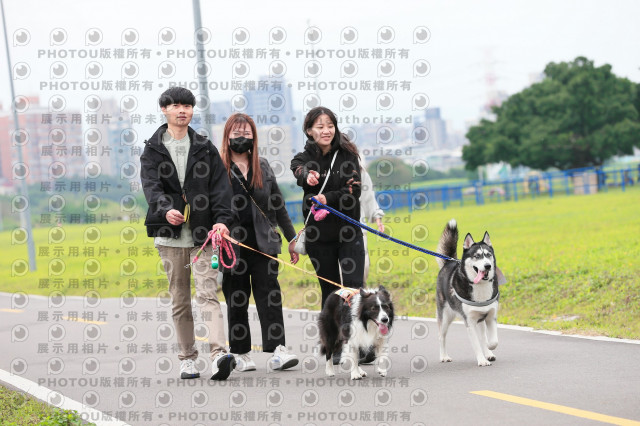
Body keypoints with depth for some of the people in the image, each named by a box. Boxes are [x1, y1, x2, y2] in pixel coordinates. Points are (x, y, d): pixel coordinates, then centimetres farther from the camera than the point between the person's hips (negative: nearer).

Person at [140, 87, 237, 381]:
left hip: (202, 234, -1)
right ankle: (187, 359, 14)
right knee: (179, 299, 6)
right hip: (169, 235, 1)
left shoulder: (205, 149, 11)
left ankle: (219, 354, -24)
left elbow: (220, 186, 3)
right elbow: (151, 185, -6)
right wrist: (166, 209, -27)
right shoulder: (152, 150, 9)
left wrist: (222, 219, -14)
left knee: (207, 293, -13)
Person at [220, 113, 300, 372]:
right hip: (233, 245, -2)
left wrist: (292, 238, 16)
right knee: (236, 300, 4)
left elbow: (277, 205, 18)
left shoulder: (263, 167, 13)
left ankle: (277, 351, -13)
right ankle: (240, 354, 10)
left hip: (263, 243, 2)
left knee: (269, 296, -7)